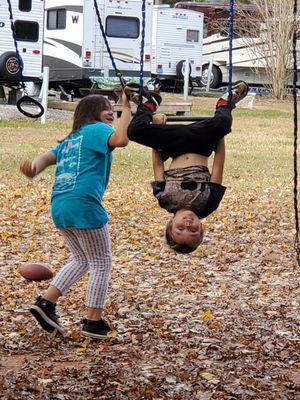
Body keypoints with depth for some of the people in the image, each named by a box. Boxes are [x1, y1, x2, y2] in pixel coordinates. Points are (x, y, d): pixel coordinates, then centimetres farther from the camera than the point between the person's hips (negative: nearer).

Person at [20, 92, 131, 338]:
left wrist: (34, 167, -10)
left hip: (59, 207, 8)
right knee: (101, 263, 6)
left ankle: (46, 303, 13)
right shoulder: (97, 129, 2)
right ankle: (94, 322, 9)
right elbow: (121, 139, -18)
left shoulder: (71, 139, 26)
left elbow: (48, 156, 9)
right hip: (83, 205, -8)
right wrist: (127, 107, -9)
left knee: (82, 260, 23)